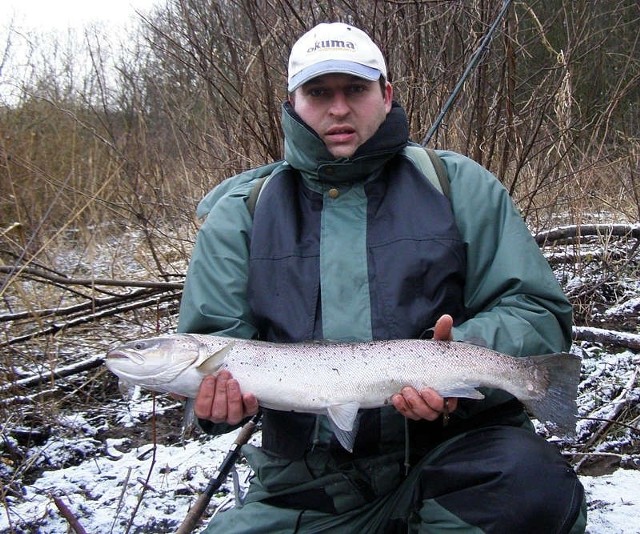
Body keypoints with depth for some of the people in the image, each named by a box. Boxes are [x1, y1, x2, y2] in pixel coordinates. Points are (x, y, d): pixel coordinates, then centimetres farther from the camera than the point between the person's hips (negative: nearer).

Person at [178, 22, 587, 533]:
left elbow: (539, 312, 1)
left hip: (455, 450, -1)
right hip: (310, 486, 2)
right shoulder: (240, 214, 8)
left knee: (533, 485, -32)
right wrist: (220, 390, -18)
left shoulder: (460, 186, 6)